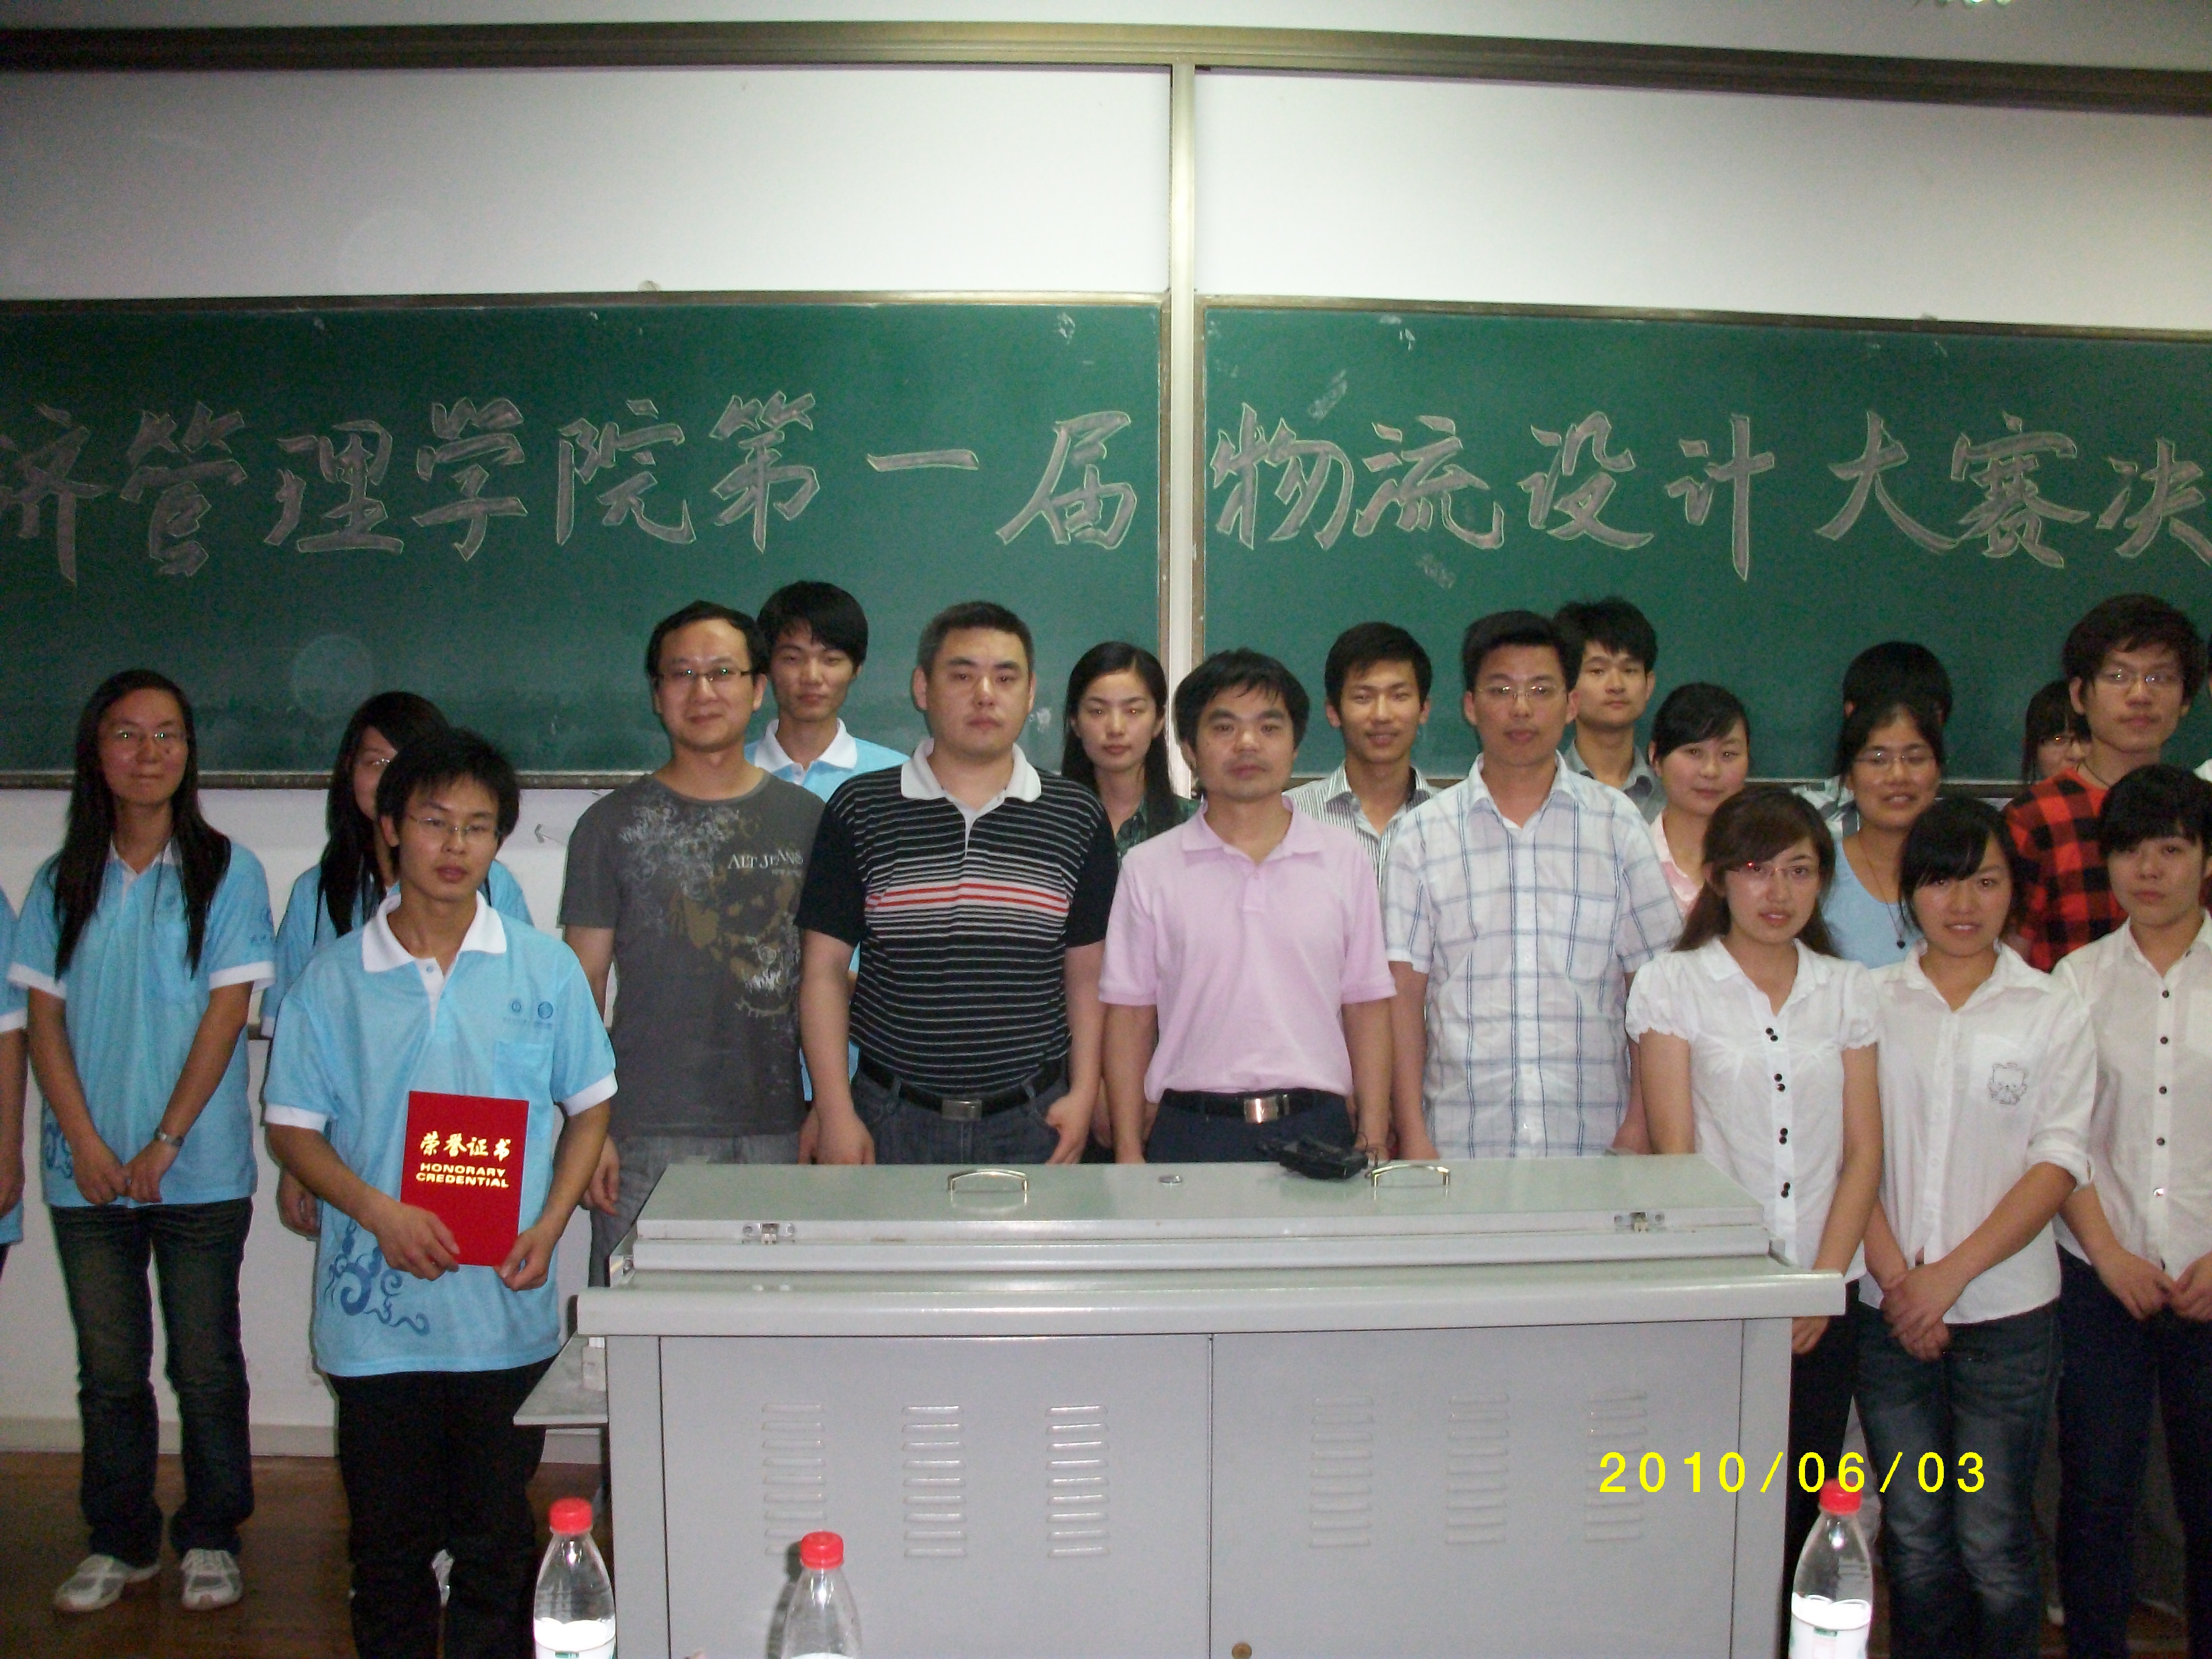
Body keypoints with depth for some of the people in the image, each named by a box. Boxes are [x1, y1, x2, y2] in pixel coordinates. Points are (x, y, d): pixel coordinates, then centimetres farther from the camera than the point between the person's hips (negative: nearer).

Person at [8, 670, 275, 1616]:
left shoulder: (226, 872, -2)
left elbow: (227, 1014, -7)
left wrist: (164, 1145, -11)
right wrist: (87, 1145, -7)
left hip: (200, 1172, -3)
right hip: (87, 1174, 3)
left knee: (207, 1366, 5)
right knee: (109, 1370, 10)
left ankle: (211, 1538, 20)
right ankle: (121, 1542, 24)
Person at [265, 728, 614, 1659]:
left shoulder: (544, 970, 2)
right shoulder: (334, 978, 1)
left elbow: (589, 1108, 8)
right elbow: (292, 1129, 3)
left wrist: (550, 1225, -7)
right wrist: (381, 1214, -12)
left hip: (506, 1309, 0)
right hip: (375, 1310, 0)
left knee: (497, 1537, 9)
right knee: (387, 1538, 11)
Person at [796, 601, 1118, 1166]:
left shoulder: (1077, 818, 4)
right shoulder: (859, 811, 1)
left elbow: (1086, 973, 7)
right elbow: (825, 970, 1)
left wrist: (1083, 1094, -1)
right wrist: (835, 1113, -4)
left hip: (1033, 1120, 1)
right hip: (891, 1119, 0)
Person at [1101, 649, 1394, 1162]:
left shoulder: (1344, 859, 7)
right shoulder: (1149, 869, 4)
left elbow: (1366, 1006, 7)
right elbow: (1129, 1016, 5)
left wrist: (1373, 1141, 2)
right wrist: (1129, 1154, 0)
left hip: (1317, 1126, 1)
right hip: (1191, 1133, -1)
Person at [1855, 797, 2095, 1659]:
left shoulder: (2053, 1012, 3)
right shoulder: (1872, 1001, 6)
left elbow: (2058, 1164, -4)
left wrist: (1951, 1274, -11)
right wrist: (1896, 1278, -9)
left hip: (2007, 1306, -1)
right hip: (1890, 1309, 1)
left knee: (1994, 1540, 0)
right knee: (1914, 1537, 7)